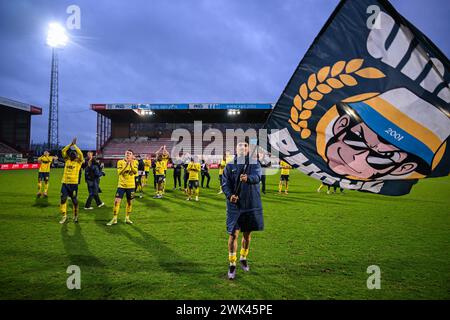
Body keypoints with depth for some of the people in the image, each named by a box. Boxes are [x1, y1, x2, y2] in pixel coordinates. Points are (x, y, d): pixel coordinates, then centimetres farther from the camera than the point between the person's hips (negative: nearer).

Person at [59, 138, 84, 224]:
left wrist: (74, 145, -14)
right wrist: (71, 144, -10)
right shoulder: (67, 160, 9)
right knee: (63, 199, 0)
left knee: (74, 201, 5)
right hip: (65, 183, 3)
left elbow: (80, 154, -18)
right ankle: (64, 216, 13)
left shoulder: (78, 161, 0)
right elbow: (63, 151, -2)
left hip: (74, 183, -3)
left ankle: (75, 216, 22)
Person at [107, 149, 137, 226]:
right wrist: (126, 165, -25)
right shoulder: (120, 162, -3)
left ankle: (127, 218, 25)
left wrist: (131, 164, -29)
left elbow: (135, 172, -15)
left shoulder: (134, 162, 1)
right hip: (121, 185, -1)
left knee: (129, 202, 9)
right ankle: (114, 219, 3)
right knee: (117, 201, -8)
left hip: (131, 186, 1)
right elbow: (119, 172, -16)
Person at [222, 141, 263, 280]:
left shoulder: (254, 164, 1)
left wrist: (248, 178, -42)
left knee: (247, 234, 15)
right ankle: (232, 264, 11)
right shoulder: (230, 166, 2)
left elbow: (257, 177, -19)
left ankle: (243, 258, 38)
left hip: (251, 206, 1)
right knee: (233, 234, -4)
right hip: (235, 206, -1)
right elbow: (225, 183, -2)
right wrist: (230, 195, -21)